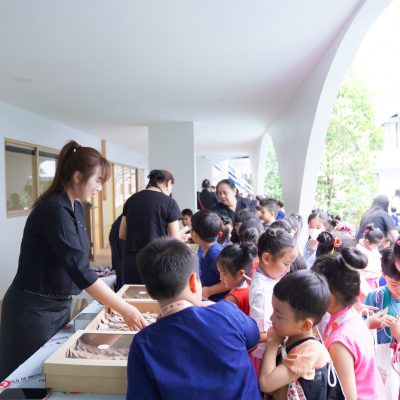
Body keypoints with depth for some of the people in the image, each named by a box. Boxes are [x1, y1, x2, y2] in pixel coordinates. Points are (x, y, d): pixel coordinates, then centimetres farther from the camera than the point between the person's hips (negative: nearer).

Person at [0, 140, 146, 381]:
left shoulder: (76, 207, 3)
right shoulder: (54, 210, -25)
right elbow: (80, 270, -30)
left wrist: (109, 298, -1)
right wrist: (125, 309, -27)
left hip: (61, 305, 8)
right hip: (34, 311, -8)